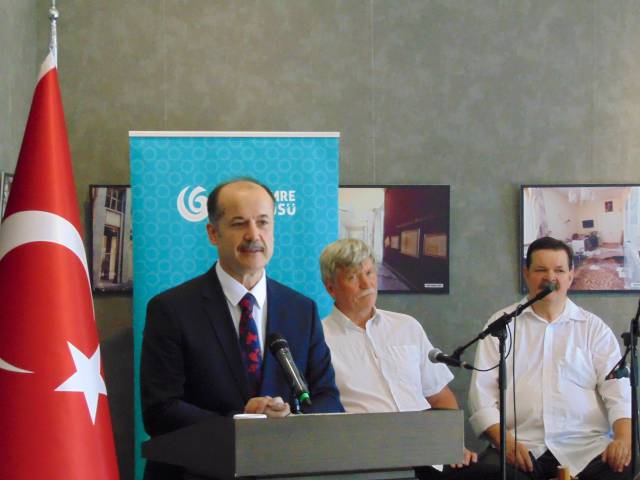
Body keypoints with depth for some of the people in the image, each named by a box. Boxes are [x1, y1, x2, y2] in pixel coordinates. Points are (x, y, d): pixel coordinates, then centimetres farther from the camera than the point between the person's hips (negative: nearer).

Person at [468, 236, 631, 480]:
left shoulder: (594, 328, 14)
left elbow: (617, 389, 5)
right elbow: (482, 391, 7)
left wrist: (624, 438, -14)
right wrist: (505, 440, -11)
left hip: (586, 448, 1)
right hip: (521, 446, -1)